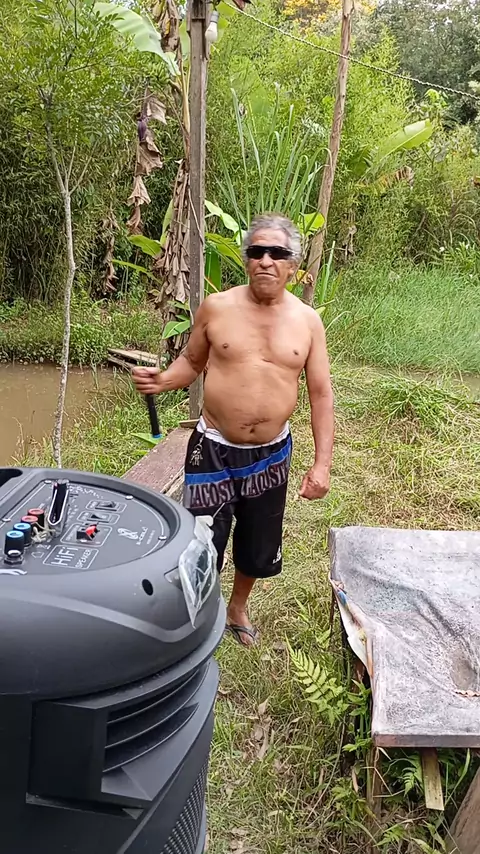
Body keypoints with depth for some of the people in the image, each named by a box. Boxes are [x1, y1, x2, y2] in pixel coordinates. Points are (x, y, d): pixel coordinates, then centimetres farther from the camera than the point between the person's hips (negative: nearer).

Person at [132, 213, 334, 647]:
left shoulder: (307, 320, -4)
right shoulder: (216, 307, -6)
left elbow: (321, 394, -2)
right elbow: (192, 362, 7)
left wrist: (322, 463, -8)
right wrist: (161, 380, -16)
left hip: (271, 455, 2)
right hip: (214, 450, -2)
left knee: (259, 547, 19)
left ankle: (238, 608, 49)